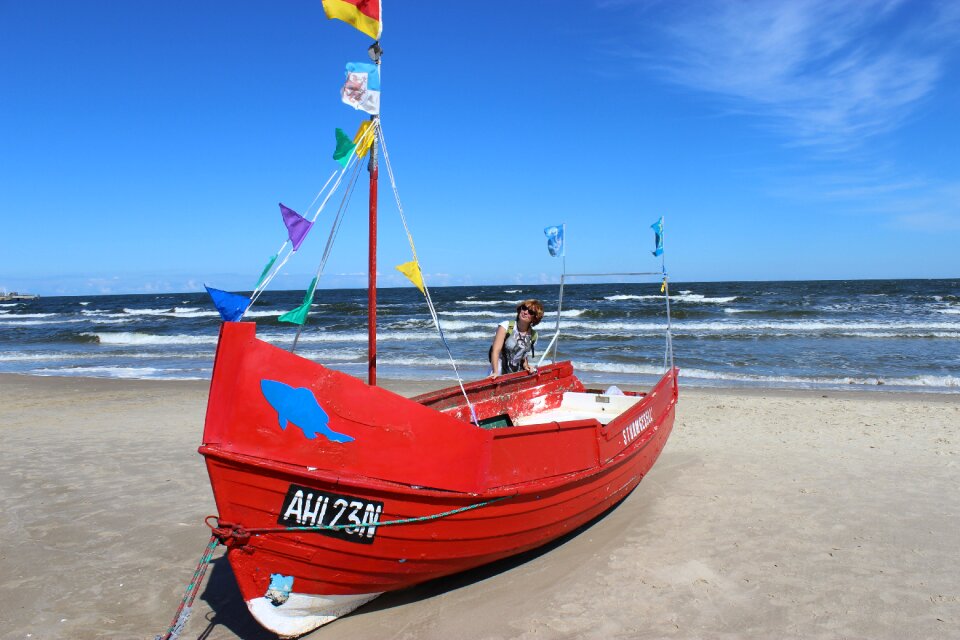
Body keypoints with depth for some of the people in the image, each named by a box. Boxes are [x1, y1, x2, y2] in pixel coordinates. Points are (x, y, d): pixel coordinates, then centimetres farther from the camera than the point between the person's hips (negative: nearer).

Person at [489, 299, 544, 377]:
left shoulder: (533, 335, 2)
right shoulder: (506, 326, -8)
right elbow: (495, 351, -15)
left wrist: (525, 365, -5)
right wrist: (495, 372, -25)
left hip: (517, 376, 4)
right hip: (499, 374, -3)